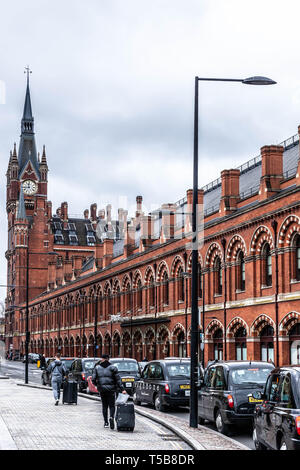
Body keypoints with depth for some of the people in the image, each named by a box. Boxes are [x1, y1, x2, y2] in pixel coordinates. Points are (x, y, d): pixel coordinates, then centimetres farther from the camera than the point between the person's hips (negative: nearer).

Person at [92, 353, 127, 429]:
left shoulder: (97, 368, 4)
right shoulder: (112, 368, 0)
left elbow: (93, 379, -1)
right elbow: (118, 379, -3)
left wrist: (97, 385, 19)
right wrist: (122, 389, -1)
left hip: (102, 389, 2)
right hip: (111, 389, -2)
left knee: (104, 406, 12)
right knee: (112, 405, 3)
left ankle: (106, 422, 11)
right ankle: (111, 417, -23)